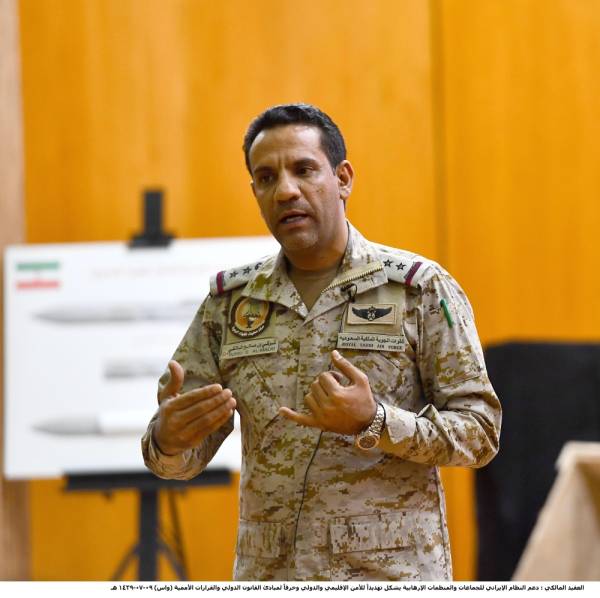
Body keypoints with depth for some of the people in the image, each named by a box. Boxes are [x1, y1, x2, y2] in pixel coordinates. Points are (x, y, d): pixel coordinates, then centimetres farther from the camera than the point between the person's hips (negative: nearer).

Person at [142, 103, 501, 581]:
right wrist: (169, 438, -16)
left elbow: (480, 431, -6)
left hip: (390, 577, -3)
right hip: (267, 576, 4)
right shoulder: (230, 300, 7)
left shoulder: (421, 288, -4)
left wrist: (373, 422, -21)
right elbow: (184, 458, 7)